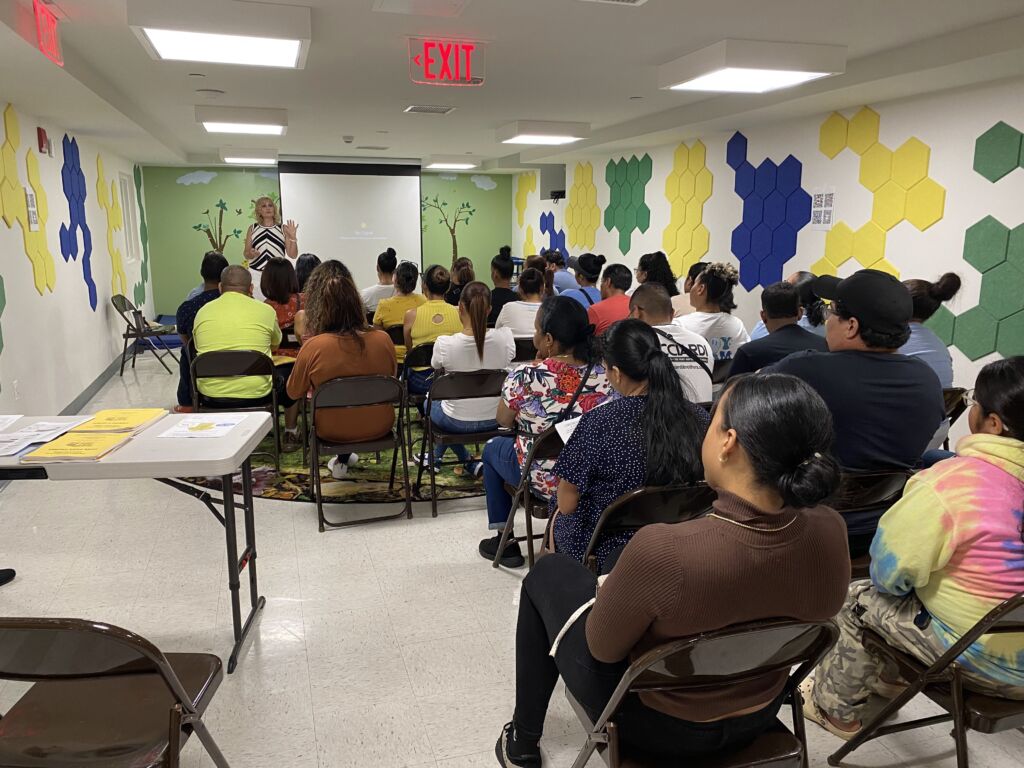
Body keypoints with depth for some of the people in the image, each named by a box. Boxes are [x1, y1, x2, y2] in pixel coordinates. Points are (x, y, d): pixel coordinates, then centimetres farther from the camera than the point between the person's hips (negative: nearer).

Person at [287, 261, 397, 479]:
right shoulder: (383, 339, -17)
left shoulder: (313, 347, -24)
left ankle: (342, 460, 38)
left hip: (334, 431, -1)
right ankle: (344, 458, 44)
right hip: (379, 426, 1)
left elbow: (294, 393, -6)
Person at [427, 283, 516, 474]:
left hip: (457, 422, -3)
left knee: (430, 401, 33)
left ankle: (468, 462, 32)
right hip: (494, 420, 3)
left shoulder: (444, 343, -24)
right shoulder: (505, 337, -19)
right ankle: (437, 456, 45)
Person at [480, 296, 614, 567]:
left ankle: (504, 541, 30)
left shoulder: (525, 376, -23)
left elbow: (504, 421, -5)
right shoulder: (605, 372, -11)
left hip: (544, 481, -4)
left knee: (492, 448, 26)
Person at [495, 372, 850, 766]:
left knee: (549, 573, 17)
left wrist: (611, 589, 1)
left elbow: (603, 648, -21)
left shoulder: (661, 550, -38)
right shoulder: (830, 533, -21)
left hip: (655, 724, -5)